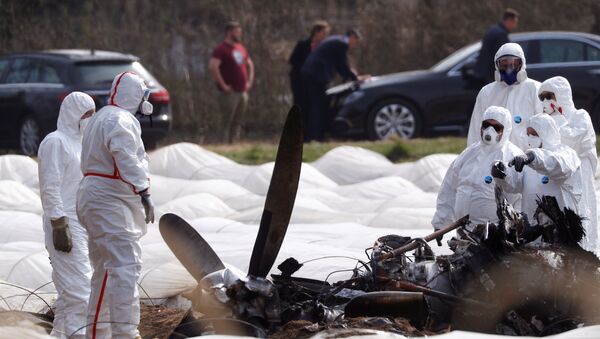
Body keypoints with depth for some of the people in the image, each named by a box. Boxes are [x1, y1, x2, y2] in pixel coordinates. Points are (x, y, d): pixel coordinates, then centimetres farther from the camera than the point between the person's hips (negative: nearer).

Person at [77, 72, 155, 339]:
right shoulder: (121, 120, -13)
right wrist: (143, 190, -33)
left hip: (94, 196, 11)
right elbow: (125, 157, -29)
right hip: (111, 202, -11)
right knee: (125, 267, -17)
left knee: (106, 269, 16)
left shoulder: (100, 118, 21)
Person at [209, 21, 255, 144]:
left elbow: (249, 64, 31)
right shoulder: (222, 49, -10)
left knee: (237, 122, 10)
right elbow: (213, 66, -23)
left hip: (242, 92, 8)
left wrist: (250, 81, 18)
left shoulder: (241, 48, 16)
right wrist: (223, 85, -21)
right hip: (230, 92, -8)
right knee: (227, 122, -9)